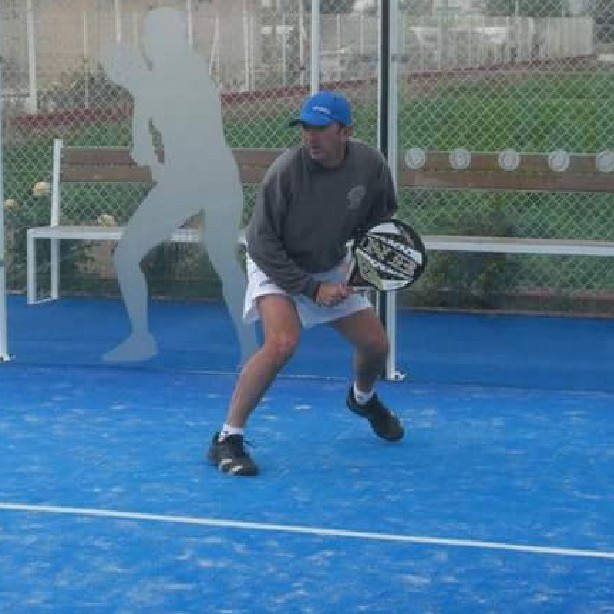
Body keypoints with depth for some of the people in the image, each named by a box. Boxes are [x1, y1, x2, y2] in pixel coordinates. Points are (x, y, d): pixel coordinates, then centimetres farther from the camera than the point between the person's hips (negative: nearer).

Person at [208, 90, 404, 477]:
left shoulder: (370, 164, -17)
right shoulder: (286, 171, -30)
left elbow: (384, 216, 4)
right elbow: (262, 244, -23)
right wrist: (311, 288, -23)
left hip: (332, 269, 5)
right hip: (277, 268, -5)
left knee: (376, 344, 6)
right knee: (282, 343, -30)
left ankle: (363, 398, 45)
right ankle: (228, 439, -20)